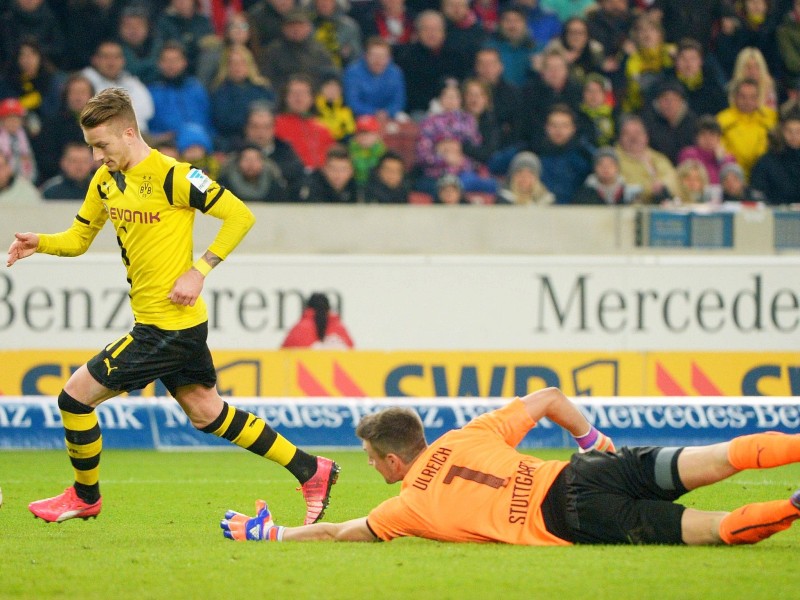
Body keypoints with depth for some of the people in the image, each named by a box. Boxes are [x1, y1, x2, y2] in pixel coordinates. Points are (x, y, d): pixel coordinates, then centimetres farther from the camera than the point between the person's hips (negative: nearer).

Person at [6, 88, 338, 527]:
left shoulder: (171, 176, -18)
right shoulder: (105, 180, 8)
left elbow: (240, 215, -15)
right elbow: (78, 239, 16)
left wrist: (199, 271, -20)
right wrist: (40, 243, -5)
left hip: (169, 326, -9)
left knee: (75, 397, -4)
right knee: (205, 412, 18)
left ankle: (85, 496, 16)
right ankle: (311, 471, 24)